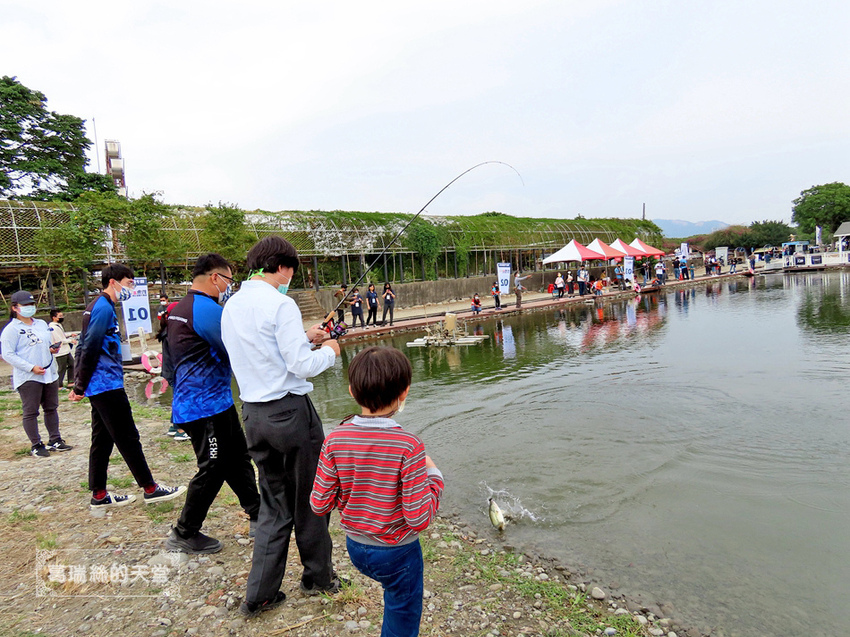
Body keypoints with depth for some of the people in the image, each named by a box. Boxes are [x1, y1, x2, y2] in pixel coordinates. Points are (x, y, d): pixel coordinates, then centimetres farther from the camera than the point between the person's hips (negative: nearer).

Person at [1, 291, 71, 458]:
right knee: (30, 412, 1)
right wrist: (31, 367, -19)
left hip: (50, 374, 6)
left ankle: (55, 440, 21)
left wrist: (53, 348, 0)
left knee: (52, 408, 12)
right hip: (27, 378, -6)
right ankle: (36, 445, 9)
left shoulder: (42, 324, 14)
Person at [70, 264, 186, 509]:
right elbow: (90, 349, -18)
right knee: (128, 438, -2)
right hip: (107, 384, -10)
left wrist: (79, 384, 18)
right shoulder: (104, 307, -14)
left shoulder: (97, 306, 17)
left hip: (98, 386, 10)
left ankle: (99, 495, 20)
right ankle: (150, 489, 6)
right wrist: (80, 387, -13)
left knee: (102, 440, 13)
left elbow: (83, 347, 19)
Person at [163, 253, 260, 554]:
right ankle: (183, 535, 18)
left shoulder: (178, 309, 13)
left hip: (191, 402, 11)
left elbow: (169, 364, 22)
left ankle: (258, 515, 29)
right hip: (207, 405, -11)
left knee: (237, 459, 17)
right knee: (213, 469, 3)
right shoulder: (207, 309, -20)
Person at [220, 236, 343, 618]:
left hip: (253, 413, 7)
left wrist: (303, 338, 17)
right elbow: (301, 366, -18)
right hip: (290, 411, -7)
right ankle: (318, 578, 30)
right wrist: (328, 352, 1)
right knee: (308, 499, 12)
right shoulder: (279, 304, -16)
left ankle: (260, 595, 23)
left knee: (273, 504, 18)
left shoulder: (232, 306, 9)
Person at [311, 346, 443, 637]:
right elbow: (419, 518, -25)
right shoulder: (409, 446, -28)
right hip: (397, 552, -4)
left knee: (395, 590, 34)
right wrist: (433, 475, -11)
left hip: (355, 547, 4)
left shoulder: (334, 441, -17)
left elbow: (319, 505, -11)